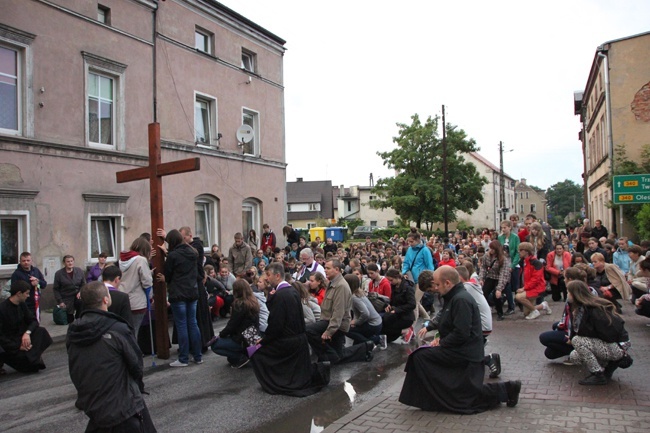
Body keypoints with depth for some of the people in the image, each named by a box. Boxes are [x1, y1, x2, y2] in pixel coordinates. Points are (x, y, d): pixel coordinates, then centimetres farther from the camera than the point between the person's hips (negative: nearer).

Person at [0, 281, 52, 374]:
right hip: (9, 343, -7)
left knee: (41, 331, -17)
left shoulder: (22, 305, 3)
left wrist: (27, 332, -20)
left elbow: (33, 321, 2)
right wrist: (18, 347, -22)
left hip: (21, 337, 7)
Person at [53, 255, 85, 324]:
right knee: (69, 320, 0)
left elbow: (84, 285, 8)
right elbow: (56, 289, 1)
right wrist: (60, 301, -6)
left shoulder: (79, 271, 1)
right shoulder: (59, 274, -2)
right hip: (66, 300, 0)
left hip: (77, 296, 0)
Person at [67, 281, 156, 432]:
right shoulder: (118, 330, -21)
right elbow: (136, 366, -10)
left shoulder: (72, 332, -4)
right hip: (123, 408, -6)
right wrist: (138, 387, 10)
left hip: (90, 407, 6)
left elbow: (75, 372, 7)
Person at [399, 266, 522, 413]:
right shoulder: (455, 297, 13)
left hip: (464, 355, -11)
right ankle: (506, 390, 18)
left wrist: (441, 343, -14)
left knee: (419, 356, -17)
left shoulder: (461, 300, -20)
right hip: (464, 353, 11)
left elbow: (461, 333, -27)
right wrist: (440, 339, 5)